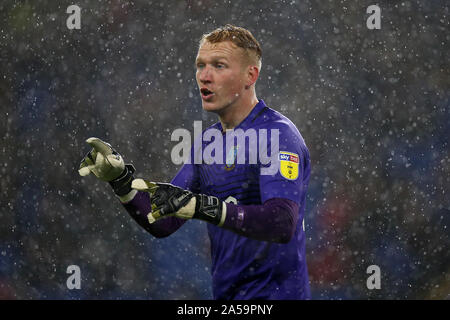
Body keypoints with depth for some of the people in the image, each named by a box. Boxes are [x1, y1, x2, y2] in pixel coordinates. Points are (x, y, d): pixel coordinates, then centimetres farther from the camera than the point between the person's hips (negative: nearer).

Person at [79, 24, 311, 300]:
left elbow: (282, 223, -26)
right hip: (225, 293, 7)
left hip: (274, 292, -7)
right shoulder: (207, 143, 12)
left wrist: (200, 206, -34)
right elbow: (163, 224, 11)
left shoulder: (278, 134, -12)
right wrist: (121, 179, -4)